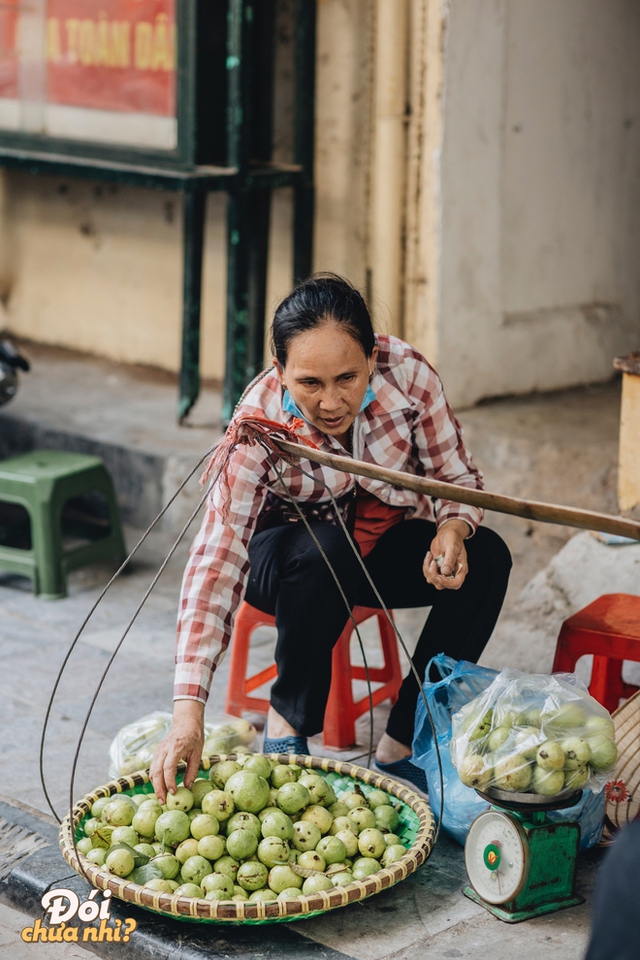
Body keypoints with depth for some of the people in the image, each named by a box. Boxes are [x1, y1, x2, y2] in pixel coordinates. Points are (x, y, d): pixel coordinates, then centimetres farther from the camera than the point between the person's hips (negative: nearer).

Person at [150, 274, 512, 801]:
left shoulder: (408, 374, -24)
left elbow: (457, 477, -11)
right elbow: (217, 560, -38)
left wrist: (452, 530, -37)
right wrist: (189, 712, -47)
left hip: (383, 546, 3)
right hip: (292, 556, -3)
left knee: (486, 558, -23)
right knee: (323, 552, -36)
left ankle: (402, 745, -16)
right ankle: (288, 719, -15)